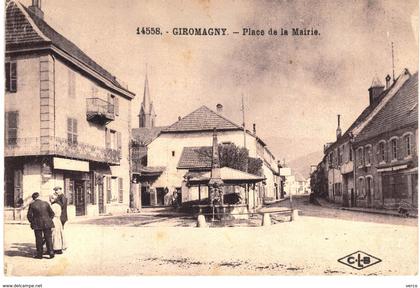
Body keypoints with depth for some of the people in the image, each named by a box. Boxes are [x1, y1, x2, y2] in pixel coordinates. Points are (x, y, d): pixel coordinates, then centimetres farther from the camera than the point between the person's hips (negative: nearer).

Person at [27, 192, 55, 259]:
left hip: (37, 225, -1)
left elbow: (29, 215, -4)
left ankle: (39, 255, 13)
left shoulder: (32, 205, -6)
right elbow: (52, 213, 4)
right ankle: (51, 252, 4)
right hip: (47, 224, 1)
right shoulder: (45, 203, -1)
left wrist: (32, 222, 10)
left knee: (39, 240, 7)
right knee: (48, 238, 8)